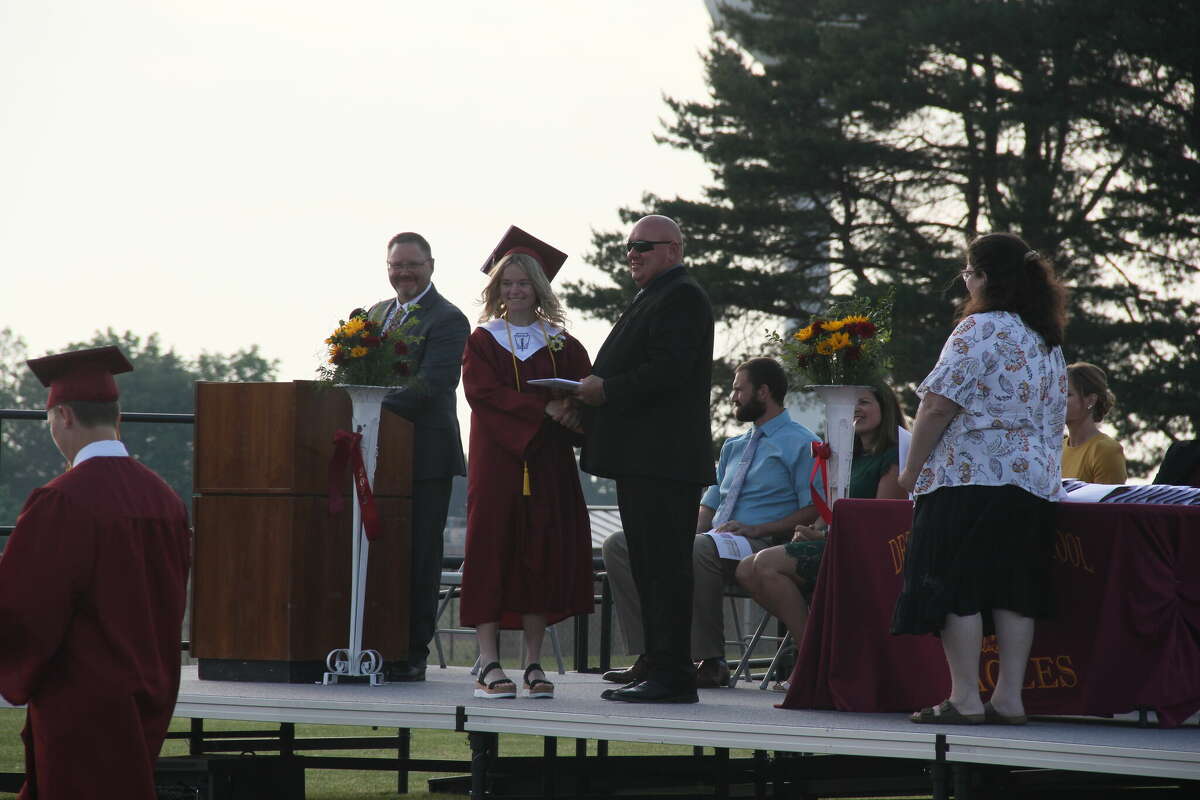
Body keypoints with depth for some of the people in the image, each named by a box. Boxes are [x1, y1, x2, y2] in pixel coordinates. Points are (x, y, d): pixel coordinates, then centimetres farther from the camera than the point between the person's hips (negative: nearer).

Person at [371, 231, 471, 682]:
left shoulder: (447, 320, -8)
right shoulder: (376, 314, 18)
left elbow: (430, 384, -19)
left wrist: (376, 411, -27)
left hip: (424, 454, -7)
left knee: (419, 558, -3)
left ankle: (413, 655, 1)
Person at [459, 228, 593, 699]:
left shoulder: (562, 345, 12)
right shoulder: (483, 340, 7)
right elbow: (483, 391, -8)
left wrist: (571, 409, -20)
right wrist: (544, 409, -18)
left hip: (547, 461, 2)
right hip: (497, 458, -2)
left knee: (543, 552, -1)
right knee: (492, 548, -8)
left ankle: (534, 664, 4)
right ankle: (489, 665, -9)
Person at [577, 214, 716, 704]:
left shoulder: (681, 297, -9)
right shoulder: (655, 297, 24)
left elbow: (668, 369, -21)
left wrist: (607, 390, -17)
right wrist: (595, 389, 10)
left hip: (663, 458, -11)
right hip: (641, 459, 11)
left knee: (664, 567, -10)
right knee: (650, 567, 11)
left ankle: (671, 677, -10)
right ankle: (660, 671, 14)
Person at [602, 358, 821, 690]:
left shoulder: (801, 444, 2)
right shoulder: (734, 446, 28)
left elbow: (814, 512, -7)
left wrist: (756, 529, -17)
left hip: (761, 544, -8)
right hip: (714, 539, 8)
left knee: (698, 550, -41)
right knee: (618, 545, -6)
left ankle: (711, 661, -32)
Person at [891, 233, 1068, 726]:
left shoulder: (981, 329, -11)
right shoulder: (1049, 341, 15)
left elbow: (938, 406, -13)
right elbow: (1053, 416, 19)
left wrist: (912, 469, -5)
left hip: (972, 477, -8)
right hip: (1036, 481, 8)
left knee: (957, 591, -5)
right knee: (1013, 592, 7)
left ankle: (964, 699, -8)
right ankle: (1009, 698, 5)